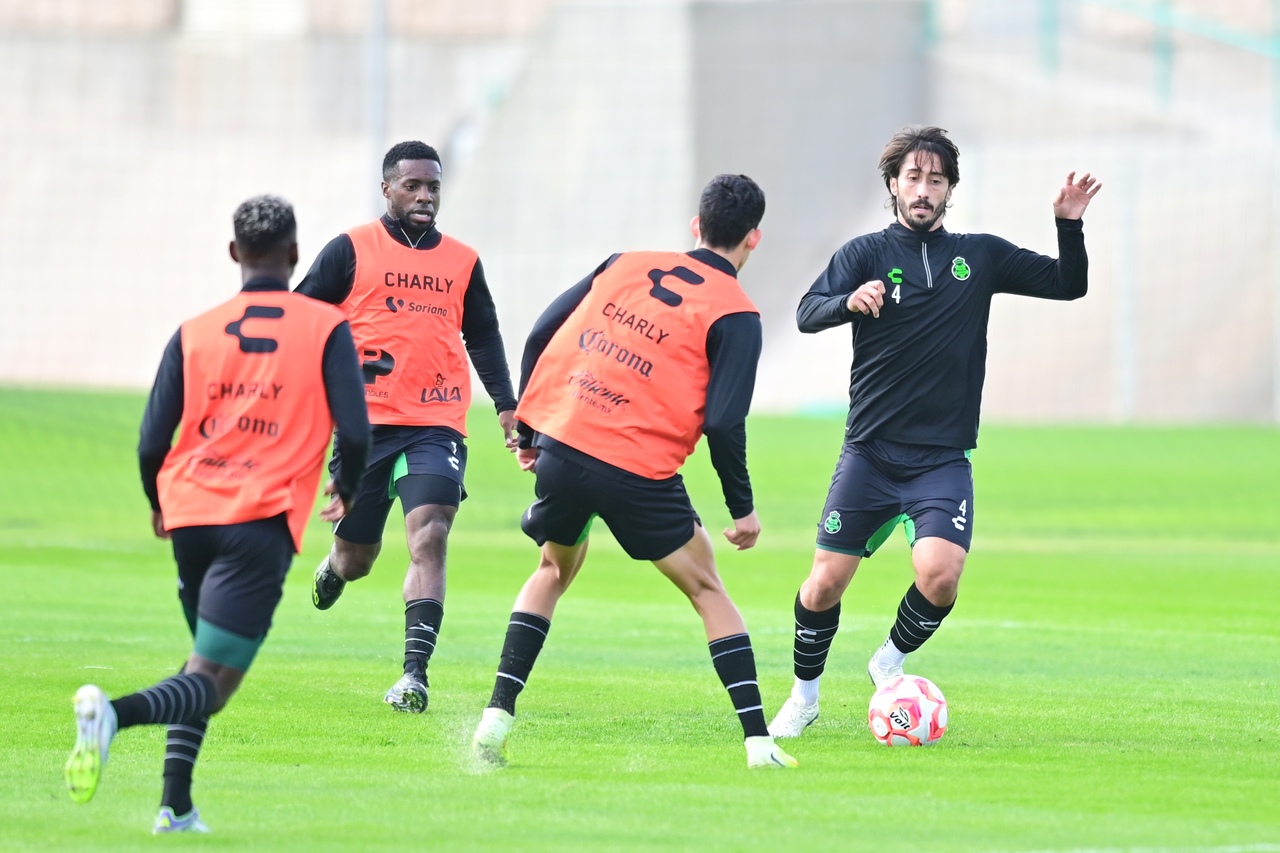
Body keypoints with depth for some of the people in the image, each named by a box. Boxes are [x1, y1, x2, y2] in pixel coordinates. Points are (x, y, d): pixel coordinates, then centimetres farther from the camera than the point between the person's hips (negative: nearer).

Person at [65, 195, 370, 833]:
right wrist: (348, 494, 17)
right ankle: (116, 712, -38)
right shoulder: (326, 329, 3)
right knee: (210, 682, -8)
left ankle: (176, 804, 11)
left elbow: (152, 442, 5)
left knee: (206, 665, 24)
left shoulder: (194, 333, 10)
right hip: (263, 522, -4)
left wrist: (161, 509, 24)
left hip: (191, 516, 4)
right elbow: (354, 432, -4)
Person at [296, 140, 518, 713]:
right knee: (355, 557, 8)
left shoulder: (462, 262, 13)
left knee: (429, 538, -18)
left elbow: (483, 337, 24)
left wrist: (506, 406, 16)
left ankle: (415, 673, -21)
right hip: (365, 424, -1)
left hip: (437, 426, 1)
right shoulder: (351, 251, 3)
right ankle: (334, 568, 48)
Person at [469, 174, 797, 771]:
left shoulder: (626, 266, 13)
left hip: (559, 450, 4)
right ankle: (758, 743, 6)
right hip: (639, 471, -4)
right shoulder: (734, 315, -1)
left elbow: (541, 335, 12)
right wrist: (743, 508, 1)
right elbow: (722, 422, -10)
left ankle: (497, 716, 17)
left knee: (555, 571, 29)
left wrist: (529, 430, 21)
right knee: (707, 591, 14)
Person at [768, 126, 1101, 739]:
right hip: (869, 452, -1)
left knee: (940, 574, -21)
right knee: (825, 583, -2)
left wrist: (1069, 225, -8)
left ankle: (890, 663, 9)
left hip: (943, 458, 1)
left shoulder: (980, 257, 8)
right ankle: (804, 695, 23)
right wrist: (848, 302, -36)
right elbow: (807, 314, -14)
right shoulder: (867, 253, 1)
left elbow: (1069, 285, 11)